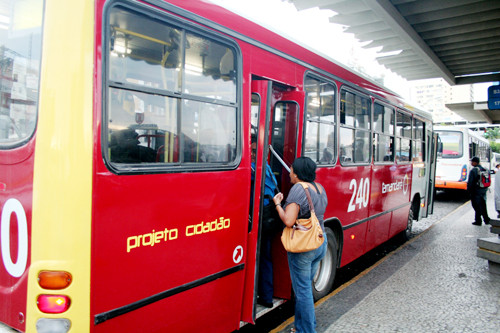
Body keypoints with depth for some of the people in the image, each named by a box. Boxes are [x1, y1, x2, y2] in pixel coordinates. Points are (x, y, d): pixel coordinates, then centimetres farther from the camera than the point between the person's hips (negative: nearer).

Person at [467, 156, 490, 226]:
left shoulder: (473, 170, -17)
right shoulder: (484, 169, 5)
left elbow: (470, 182, -17)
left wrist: (469, 190, -6)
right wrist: (485, 188, 19)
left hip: (476, 191, -7)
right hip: (484, 190, 7)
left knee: (477, 206, 2)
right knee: (483, 205, 18)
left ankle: (478, 221, 7)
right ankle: (486, 220, 24)